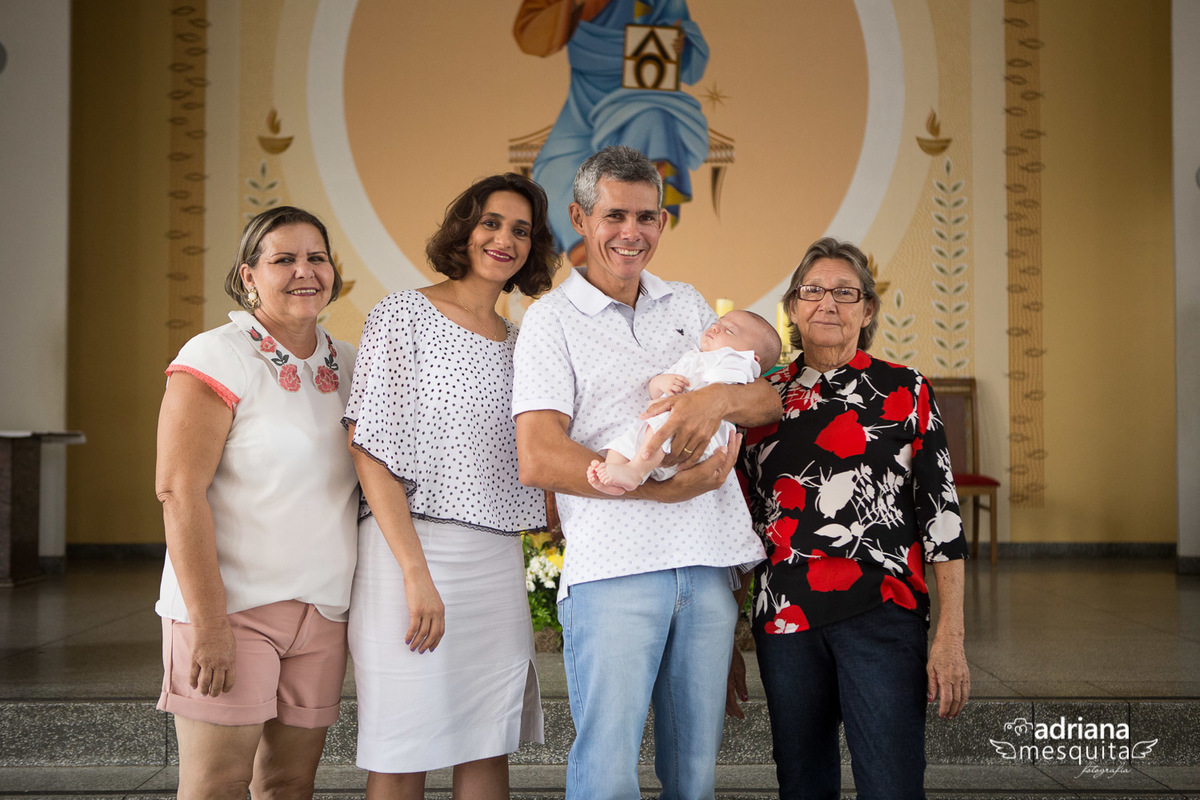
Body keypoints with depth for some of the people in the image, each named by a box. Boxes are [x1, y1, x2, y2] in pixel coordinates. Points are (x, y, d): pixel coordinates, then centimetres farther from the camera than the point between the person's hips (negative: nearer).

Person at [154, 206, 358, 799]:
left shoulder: (348, 364, 11)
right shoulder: (217, 358, -8)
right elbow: (178, 490, -14)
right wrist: (208, 621, -19)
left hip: (324, 610, 6)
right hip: (231, 605, -5)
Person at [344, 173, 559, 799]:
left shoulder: (518, 342, 17)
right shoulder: (404, 314, -3)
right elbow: (370, 450, -11)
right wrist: (416, 573, -18)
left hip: (498, 560, 6)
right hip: (411, 545, -6)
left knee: (489, 746, 8)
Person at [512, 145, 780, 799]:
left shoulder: (688, 305, 18)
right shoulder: (552, 320, 1)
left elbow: (770, 400, 12)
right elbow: (538, 461, -10)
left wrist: (717, 397, -12)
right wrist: (664, 488, -16)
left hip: (708, 563, 5)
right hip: (614, 569, -5)